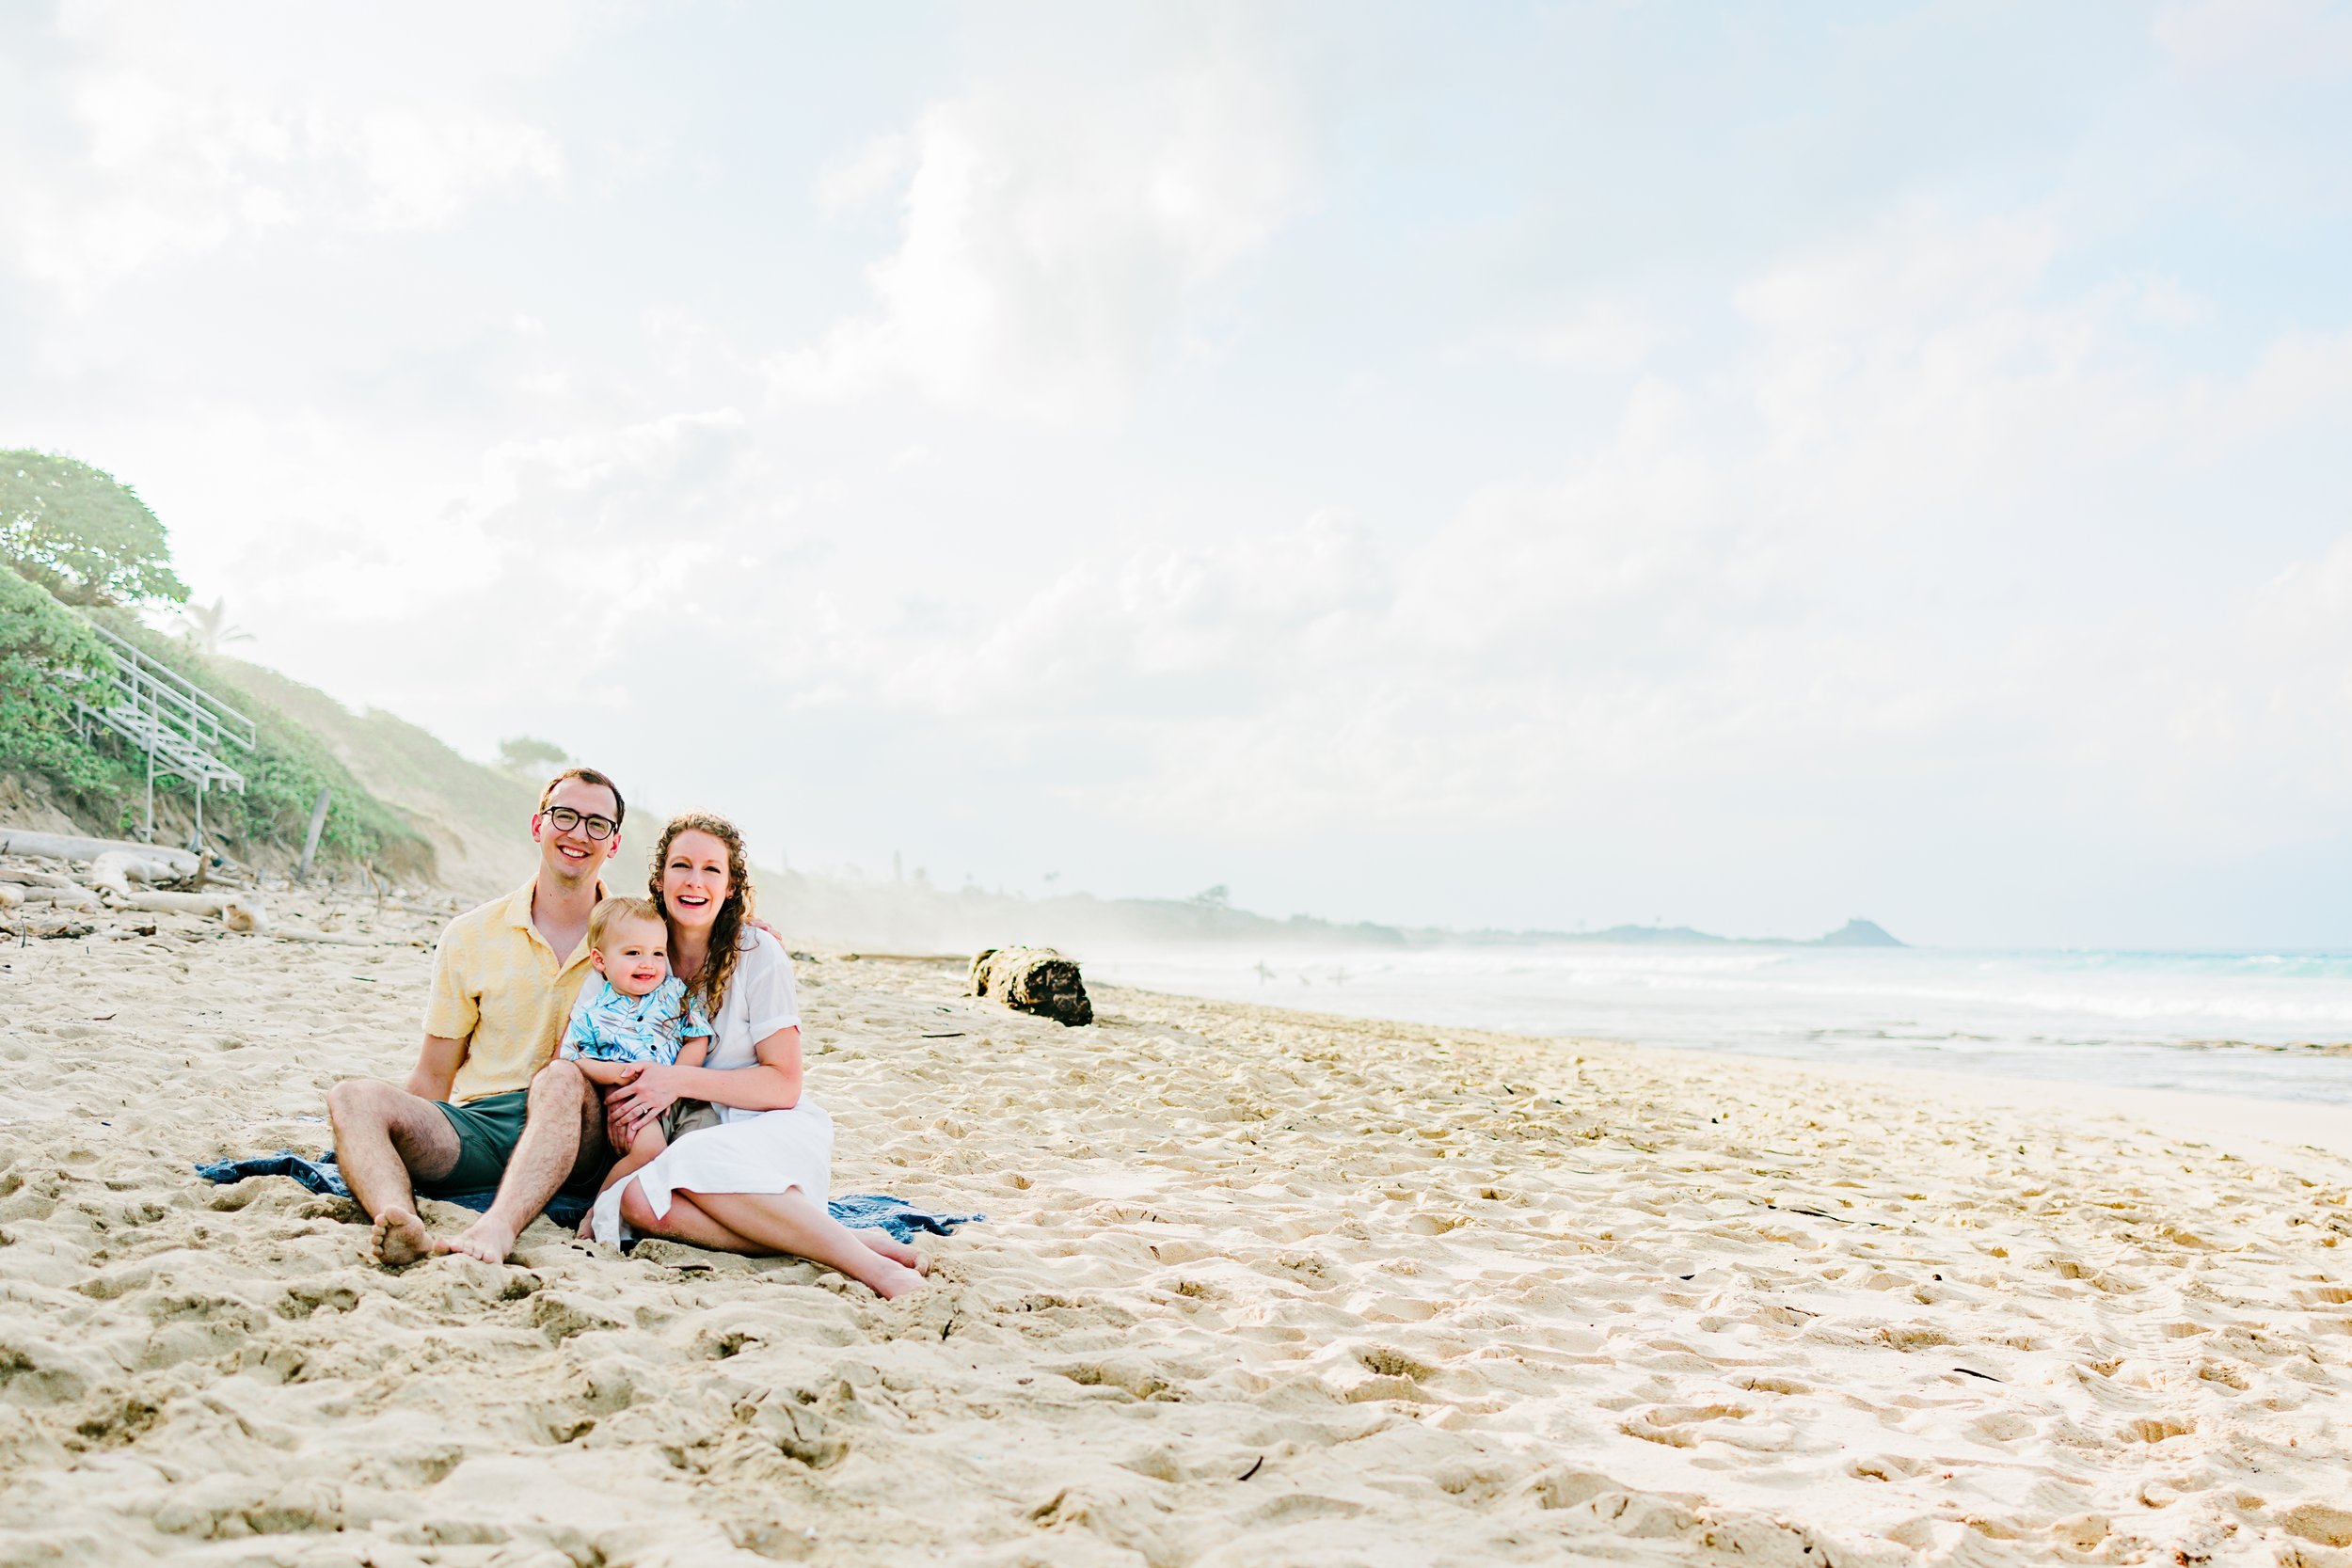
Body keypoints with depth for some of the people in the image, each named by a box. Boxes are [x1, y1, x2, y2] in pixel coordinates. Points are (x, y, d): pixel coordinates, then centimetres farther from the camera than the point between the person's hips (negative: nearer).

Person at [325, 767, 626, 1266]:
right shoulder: (470, 937, 11)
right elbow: (434, 1079, 12)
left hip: (573, 1138, -2)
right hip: (475, 1127, 2)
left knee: (562, 1077, -33)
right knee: (353, 1096, -20)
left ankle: (496, 1230, -53)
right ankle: (401, 1224, -47)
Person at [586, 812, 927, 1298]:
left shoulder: (756, 952, -3)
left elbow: (784, 1085, -5)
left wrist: (681, 1081, -16)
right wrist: (620, 1096, -7)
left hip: (777, 1132, -3)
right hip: (692, 1137, 4)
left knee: (693, 1163, -37)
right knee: (638, 1202, -32)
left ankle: (870, 1263, -35)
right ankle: (858, 1242, -33)